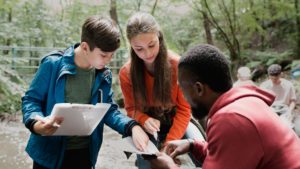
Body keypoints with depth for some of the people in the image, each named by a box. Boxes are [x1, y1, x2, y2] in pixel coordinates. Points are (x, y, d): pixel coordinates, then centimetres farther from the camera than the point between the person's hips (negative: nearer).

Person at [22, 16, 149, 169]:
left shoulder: (104, 75, -1)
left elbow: (109, 110, 3)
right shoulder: (53, 64, -15)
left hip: (85, 153, 4)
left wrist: (132, 127, -15)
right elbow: (31, 100, -9)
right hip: (50, 152, -3)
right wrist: (36, 122, -30)